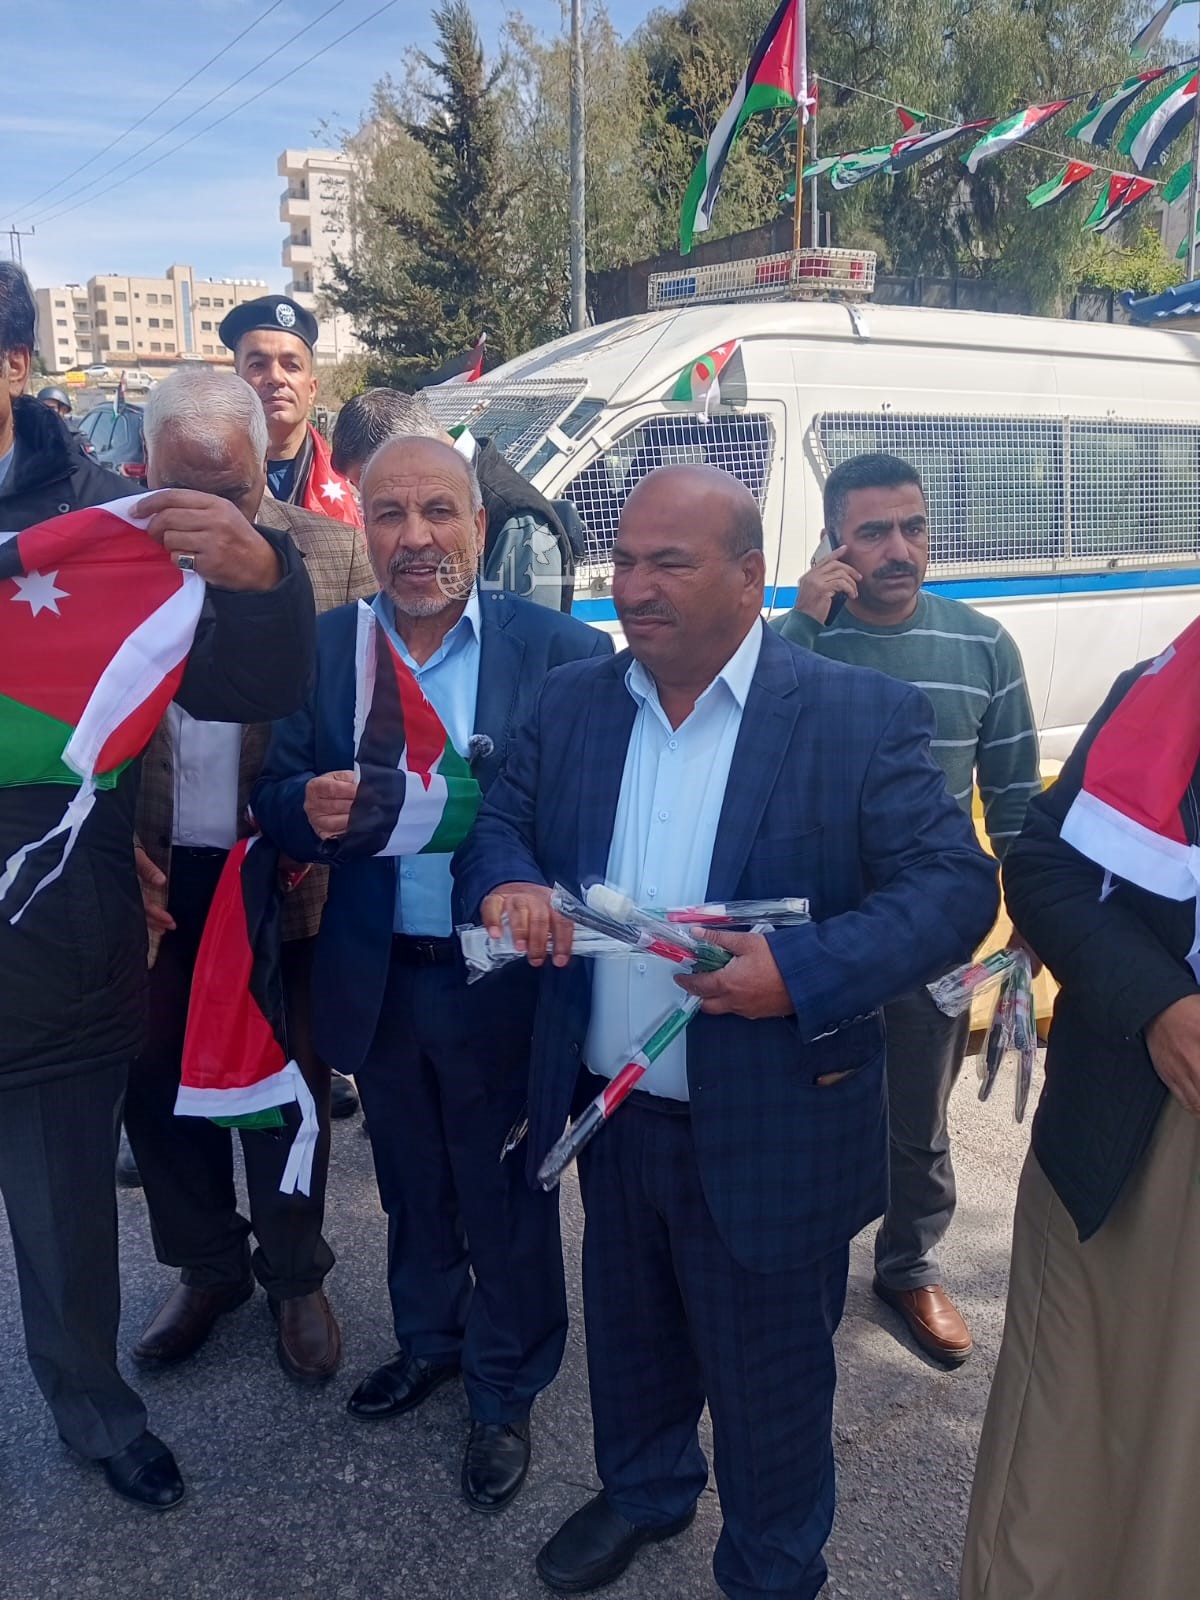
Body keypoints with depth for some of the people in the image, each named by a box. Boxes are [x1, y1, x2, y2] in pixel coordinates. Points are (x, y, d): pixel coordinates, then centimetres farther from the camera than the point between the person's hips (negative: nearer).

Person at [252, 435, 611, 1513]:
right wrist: (309, 809, -23)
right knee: (413, 1184, 25)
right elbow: (276, 799, -1)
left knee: (506, 1201, 15)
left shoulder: (561, 650, -13)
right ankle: (428, 1340, 51)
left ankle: (506, 1394, 39)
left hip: (500, 983, -3)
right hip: (376, 981, 4)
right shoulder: (323, 648, -2)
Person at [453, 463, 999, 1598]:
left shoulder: (861, 716, -14)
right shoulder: (571, 703, 0)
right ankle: (642, 1493, 57)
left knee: (768, 1382, 16)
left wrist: (804, 971, -30)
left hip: (769, 1139, -4)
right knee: (628, 1337, 27)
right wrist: (507, 881, -16)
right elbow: (498, 822, 8)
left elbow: (955, 884, -16)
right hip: (611, 1115, 5)